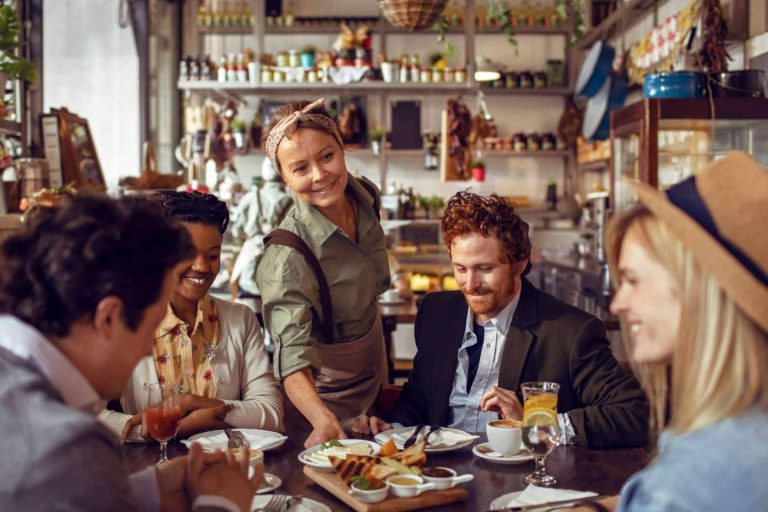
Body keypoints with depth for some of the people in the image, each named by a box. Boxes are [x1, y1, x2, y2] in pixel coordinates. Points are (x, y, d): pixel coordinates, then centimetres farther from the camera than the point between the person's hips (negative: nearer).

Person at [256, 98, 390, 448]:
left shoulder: (366, 196, -11)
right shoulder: (287, 255, -32)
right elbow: (293, 356, -39)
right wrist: (325, 421, -57)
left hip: (373, 380, 7)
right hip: (323, 396, -7)